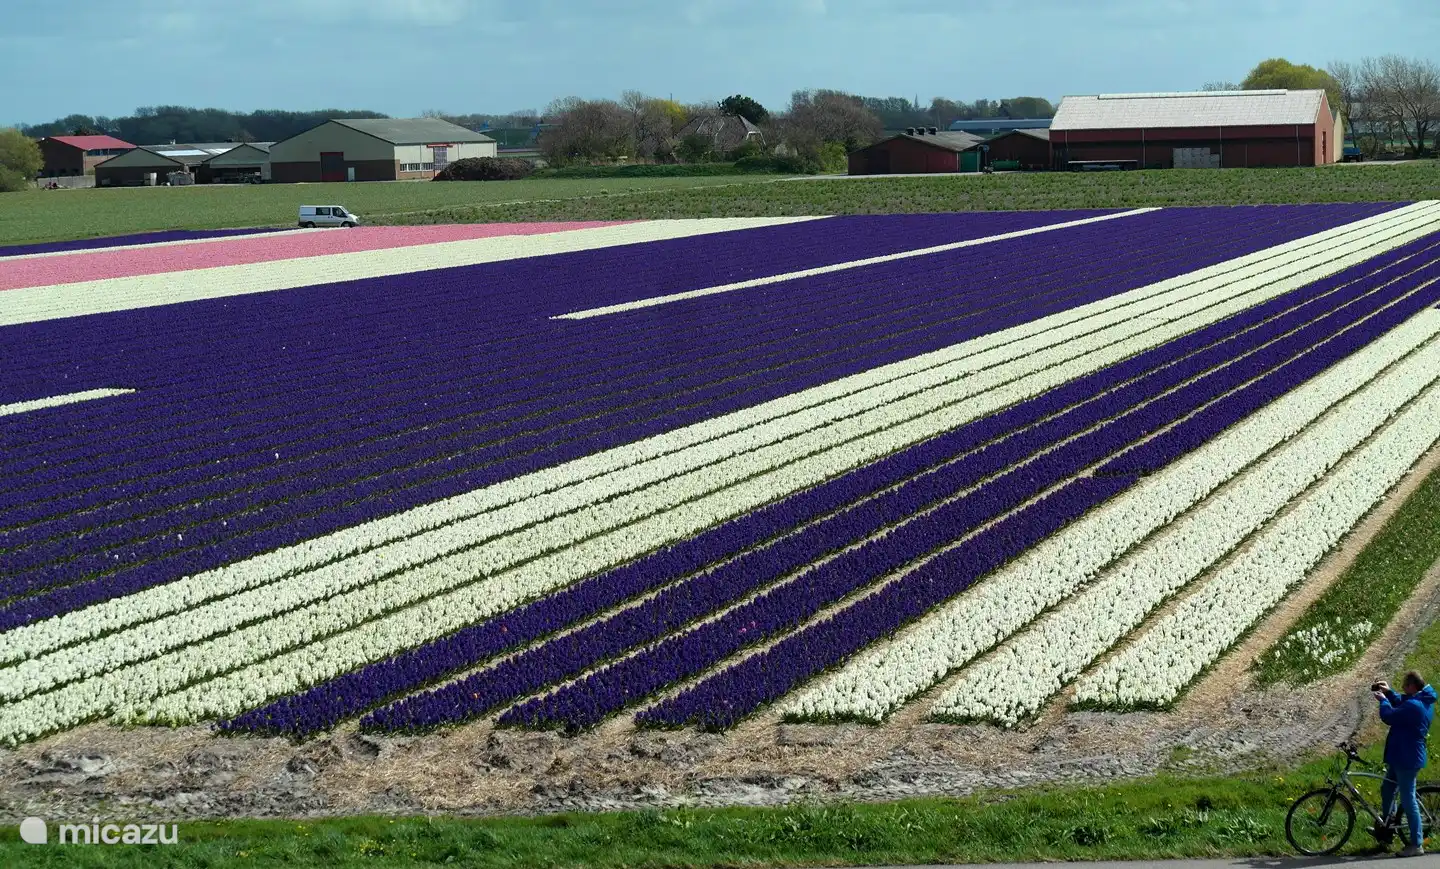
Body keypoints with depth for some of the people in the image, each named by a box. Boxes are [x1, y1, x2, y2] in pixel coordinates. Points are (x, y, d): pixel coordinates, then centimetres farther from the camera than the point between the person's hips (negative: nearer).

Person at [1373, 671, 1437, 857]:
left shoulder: (1413, 706, -26)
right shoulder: (1423, 700, 6)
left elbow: (1389, 716, -21)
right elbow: (1400, 704, 23)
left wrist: (1383, 700, -4)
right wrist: (1389, 692, 13)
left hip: (1407, 760, -11)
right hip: (1400, 757, 11)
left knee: (1408, 800, -4)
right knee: (1387, 791, 22)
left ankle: (1417, 844, 1)